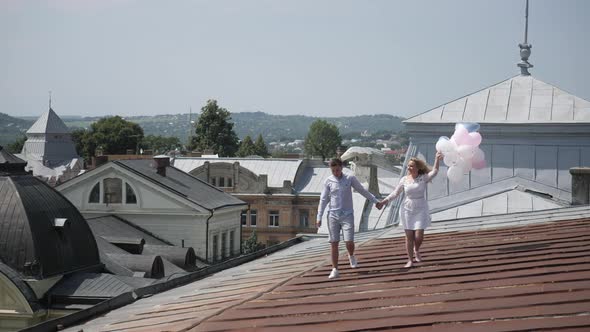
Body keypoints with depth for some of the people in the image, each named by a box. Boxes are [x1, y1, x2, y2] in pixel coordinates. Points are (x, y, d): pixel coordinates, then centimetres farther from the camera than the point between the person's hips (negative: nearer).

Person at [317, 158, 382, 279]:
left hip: (347, 215, -1)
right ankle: (335, 269, 7)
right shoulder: (328, 181, 2)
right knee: (334, 243, -1)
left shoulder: (350, 179, 1)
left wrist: (375, 201, 16)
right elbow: (323, 200, 6)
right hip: (333, 216, 1)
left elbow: (363, 191, 12)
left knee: (349, 242, -10)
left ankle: (351, 256, 24)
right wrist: (319, 217, 2)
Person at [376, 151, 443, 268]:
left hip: (420, 210, -1)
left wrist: (437, 159, -31)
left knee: (419, 236, -8)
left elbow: (434, 172, -21)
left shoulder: (423, 178, -5)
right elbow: (395, 193, 6)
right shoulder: (404, 180, 0)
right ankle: (410, 260, 11)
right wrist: (383, 202, 0)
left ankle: (416, 250, 26)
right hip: (407, 210, 1)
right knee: (409, 236, 1)